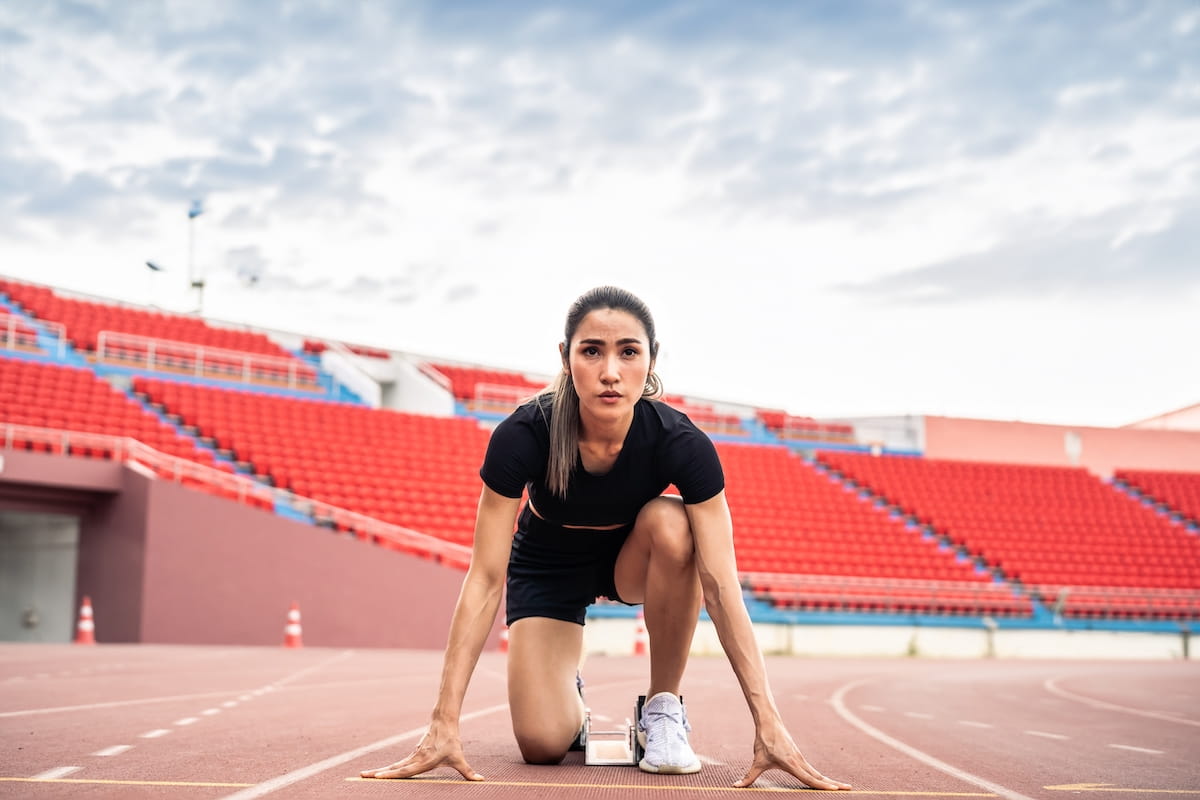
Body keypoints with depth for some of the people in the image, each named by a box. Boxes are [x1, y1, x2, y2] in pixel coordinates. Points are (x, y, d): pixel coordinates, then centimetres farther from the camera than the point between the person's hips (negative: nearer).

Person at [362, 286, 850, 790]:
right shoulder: (522, 437, -33)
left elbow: (721, 584, -32)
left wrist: (767, 724, -36)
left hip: (631, 560, 1)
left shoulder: (681, 444, -32)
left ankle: (663, 709, -16)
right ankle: (568, 698, 20)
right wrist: (445, 722, -35)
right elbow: (485, 578, -31)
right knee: (543, 744, -19)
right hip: (547, 569, 0)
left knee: (670, 522, -35)